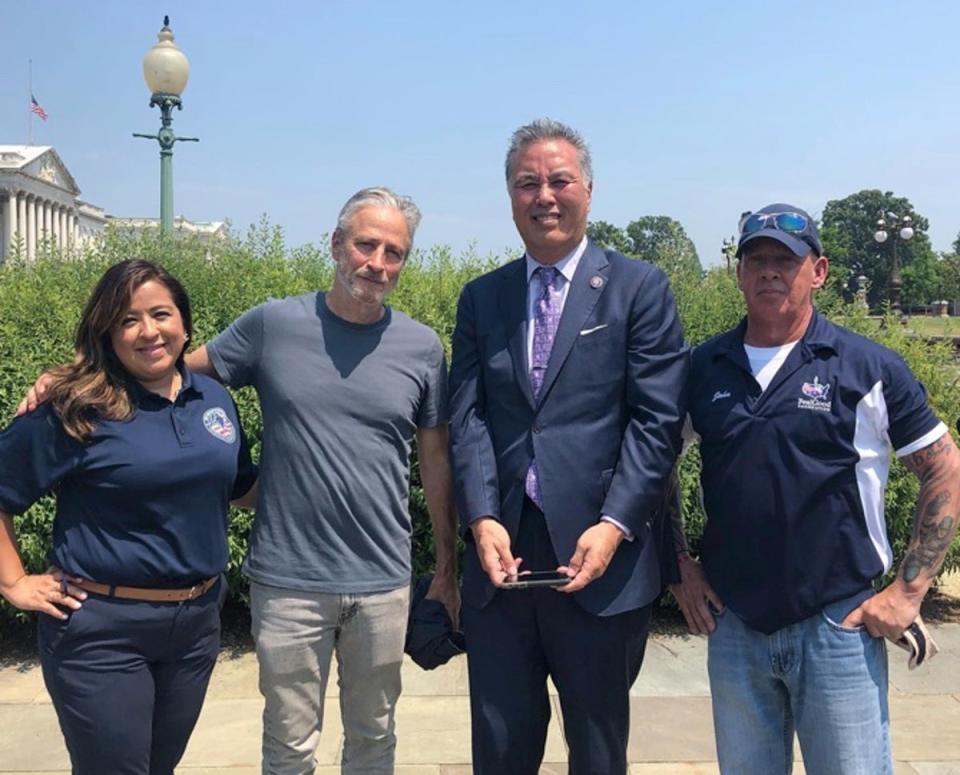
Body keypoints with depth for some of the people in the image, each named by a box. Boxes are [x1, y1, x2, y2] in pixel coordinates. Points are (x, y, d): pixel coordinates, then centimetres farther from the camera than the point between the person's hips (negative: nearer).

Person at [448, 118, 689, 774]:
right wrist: (482, 519, -9)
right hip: (502, 553, 3)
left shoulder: (640, 289, 1)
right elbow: (468, 417, 4)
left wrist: (615, 525, -16)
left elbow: (658, 421, -6)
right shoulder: (482, 298, 11)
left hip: (603, 560, -2)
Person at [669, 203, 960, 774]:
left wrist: (908, 590, -6)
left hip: (839, 626, -2)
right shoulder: (704, 367, 2)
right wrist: (679, 566, 5)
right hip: (732, 625, 3)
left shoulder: (870, 367, -5)